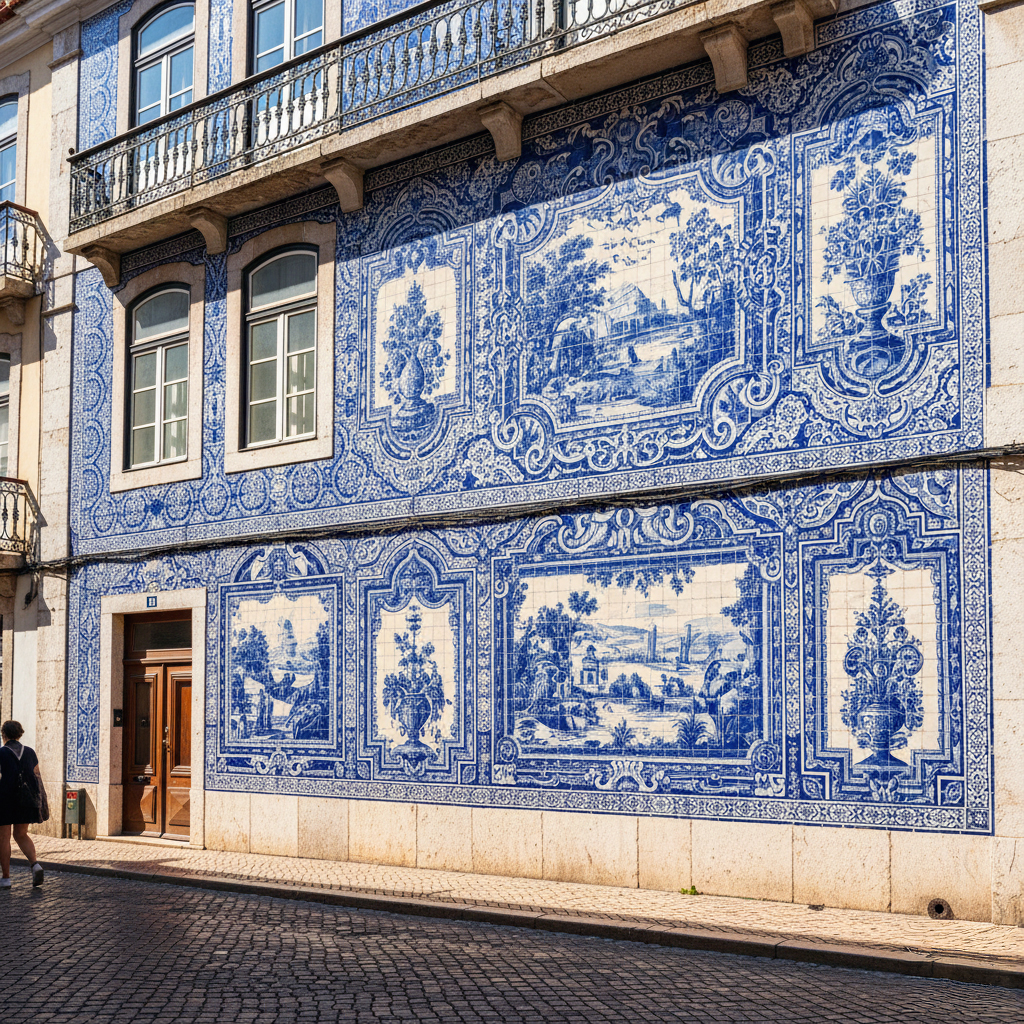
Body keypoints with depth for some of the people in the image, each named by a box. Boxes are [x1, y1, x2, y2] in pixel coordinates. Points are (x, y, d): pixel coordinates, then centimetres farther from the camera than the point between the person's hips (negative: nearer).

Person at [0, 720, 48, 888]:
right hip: (26, 798, 4)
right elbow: (37, 777, 5)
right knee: (21, 835, 16)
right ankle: (35, 864, -8)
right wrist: (39, 803, 12)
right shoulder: (30, 752, 5)